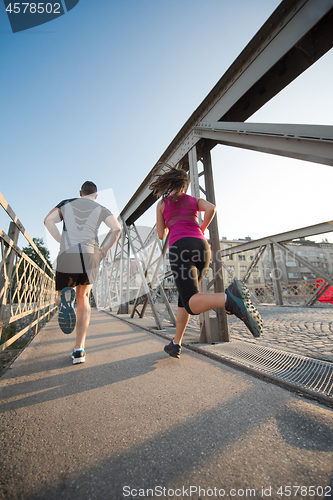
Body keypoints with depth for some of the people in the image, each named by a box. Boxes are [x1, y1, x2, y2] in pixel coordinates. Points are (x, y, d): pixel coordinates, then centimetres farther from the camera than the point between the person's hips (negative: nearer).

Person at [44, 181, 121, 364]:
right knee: (83, 299, 16)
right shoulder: (100, 209, 15)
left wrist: (62, 243, 8)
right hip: (90, 256, 0)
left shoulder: (67, 203, 19)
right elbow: (117, 228, -3)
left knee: (60, 300, 18)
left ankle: (65, 296, -24)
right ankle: (79, 349, 6)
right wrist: (105, 249, 8)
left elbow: (48, 220, 4)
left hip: (66, 255, 0)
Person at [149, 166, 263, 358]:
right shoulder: (194, 200, 26)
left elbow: (161, 235, 21)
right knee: (185, 295, 20)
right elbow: (212, 208, 3)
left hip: (181, 248, -4)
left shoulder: (162, 204, 21)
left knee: (192, 303, -19)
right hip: (202, 247, 5)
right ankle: (176, 344, 20)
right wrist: (202, 230, 18)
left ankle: (231, 298, -50)